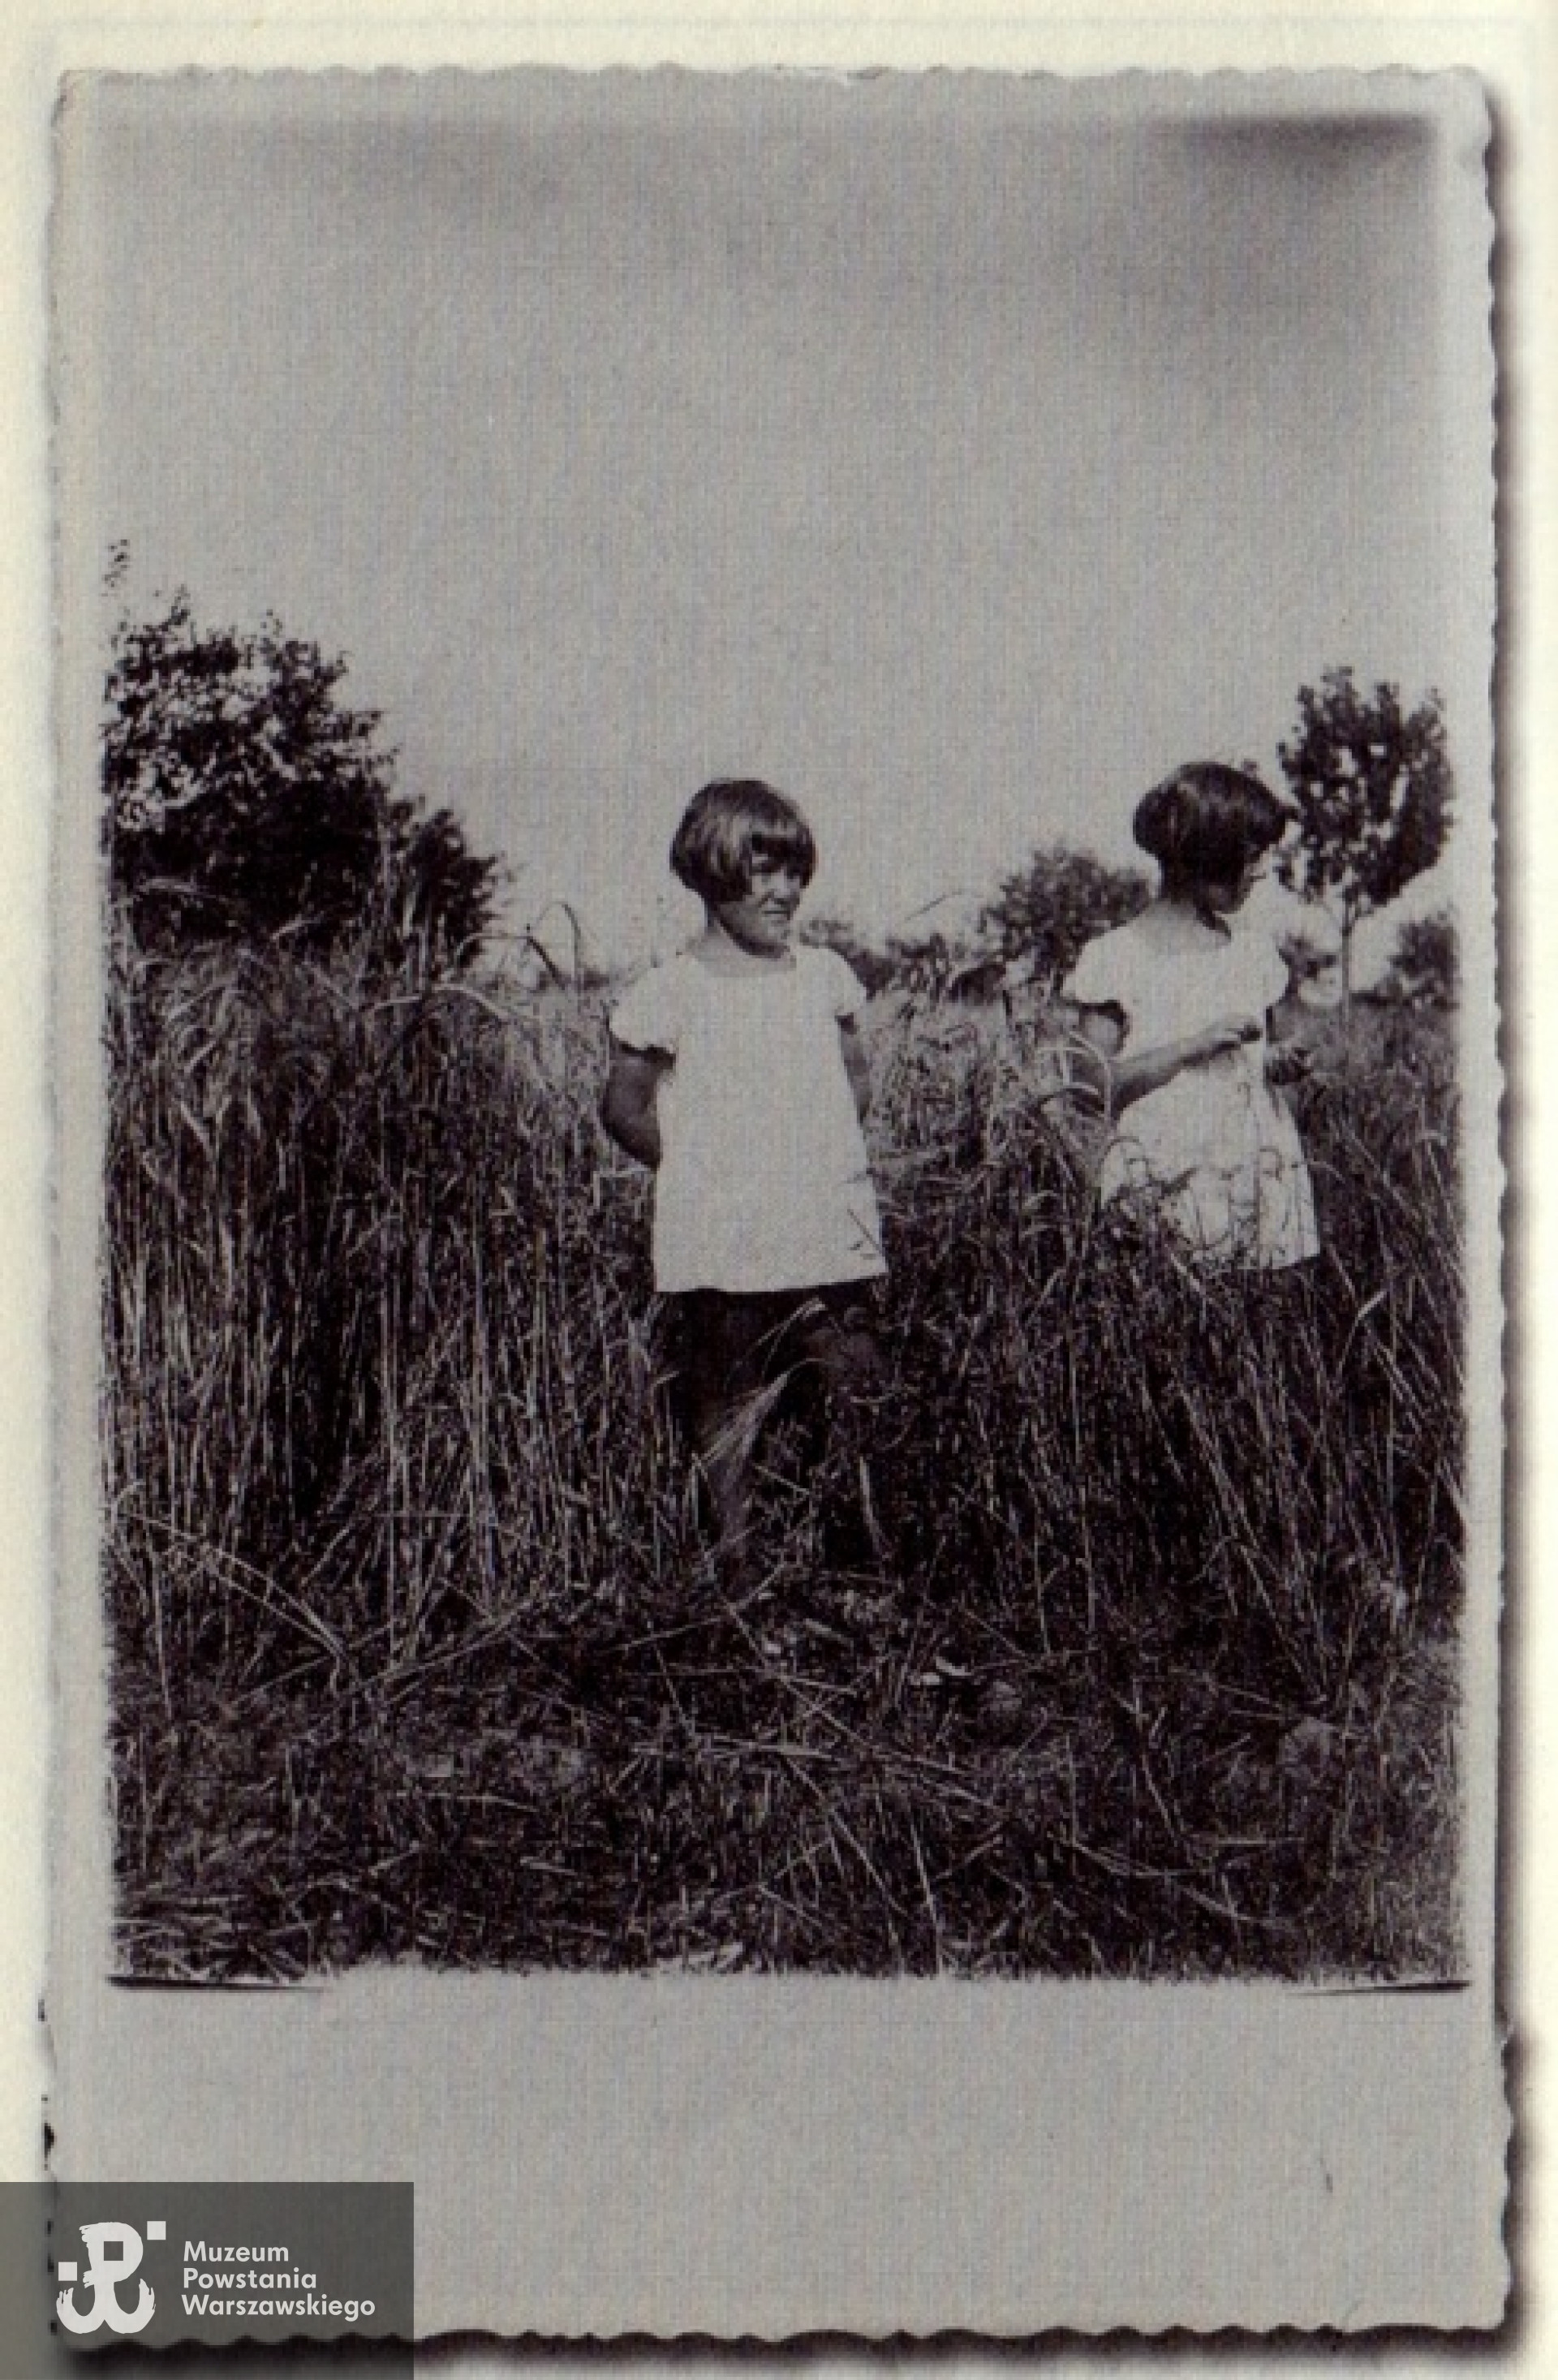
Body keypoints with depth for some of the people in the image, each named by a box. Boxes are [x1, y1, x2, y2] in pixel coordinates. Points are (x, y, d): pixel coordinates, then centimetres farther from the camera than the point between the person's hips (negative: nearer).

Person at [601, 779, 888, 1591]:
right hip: (722, 1253, -3)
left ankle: (878, 1555, 15)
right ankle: (738, 1572, 14)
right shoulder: (671, 993, -4)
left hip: (833, 1241, 3)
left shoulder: (824, 976, 8)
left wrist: (819, 1157, 8)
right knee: (728, 1422, 4)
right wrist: (704, 1174, 1)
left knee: (858, 1406, 4)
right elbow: (624, 1108, 3)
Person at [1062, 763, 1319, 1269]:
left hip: (1257, 1169, 4)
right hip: (1165, 1184, -4)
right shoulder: (1117, 957, -3)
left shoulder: (1253, 948, 13)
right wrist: (1194, 1045, -16)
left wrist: (1278, 1062, 0)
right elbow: (1096, 1084, -8)